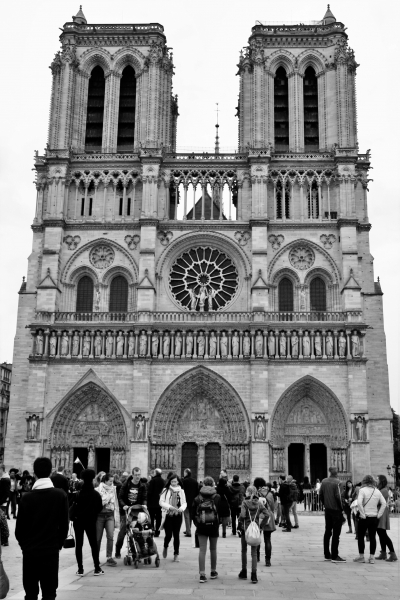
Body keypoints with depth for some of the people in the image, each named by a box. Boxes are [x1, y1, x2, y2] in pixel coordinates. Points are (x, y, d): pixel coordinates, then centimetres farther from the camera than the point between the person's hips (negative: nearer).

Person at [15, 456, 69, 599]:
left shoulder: (27, 497, -8)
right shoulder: (60, 495, -7)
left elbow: (19, 527, -4)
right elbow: (64, 524, -4)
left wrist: (24, 544, 13)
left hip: (30, 551, 0)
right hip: (51, 550, 0)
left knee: (30, 593, 13)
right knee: (49, 593, 7)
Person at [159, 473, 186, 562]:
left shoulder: (181, 491, 7)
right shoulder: (165, 490, -1)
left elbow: (184, 503, 9)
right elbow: (161, 502, -4)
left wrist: (182, 508, -13)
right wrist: (169, 507, -19)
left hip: (177, 515, 2)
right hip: (168, 515, -2)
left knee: (176, 535, 1)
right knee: (168, 534, -4)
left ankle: (176, 554, 12)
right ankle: (165, 547, 29)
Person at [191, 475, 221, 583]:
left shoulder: (197, 498, -2)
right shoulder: (217, 498, -5)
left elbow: (192, 512, 0)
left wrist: (197, 523, 9)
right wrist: (219, 522, 9)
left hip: (201, 527, 0)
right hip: (214, 526, 0)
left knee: (202, 550, 1)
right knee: (213, 549, 16)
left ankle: (202, 575, -7)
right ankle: (213, 572, 29)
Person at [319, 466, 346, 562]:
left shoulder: (324, 481, 4)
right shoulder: (337, 482, -15)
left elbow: (320, 495, 6)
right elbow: (338, 497, -20)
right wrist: (341, 508, -8)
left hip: (327, 510, 6)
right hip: (336, 510, -6)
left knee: (327, 532, 15)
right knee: (336, 533, 0)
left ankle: (327, 555, 21)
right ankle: (334, 556, 1)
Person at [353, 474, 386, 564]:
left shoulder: (362, 490, -10)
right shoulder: (377, 491, 5)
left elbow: (359, 503, -22)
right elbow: (384, 503, 2)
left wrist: (362, 514, -14)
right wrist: (379, 514, 3)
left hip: (364, 518, -4)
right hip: (374, 518, 4)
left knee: (361, 537, 8)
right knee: (372, 537, 10)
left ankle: (361, 556, 12)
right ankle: (372, 557, 11)